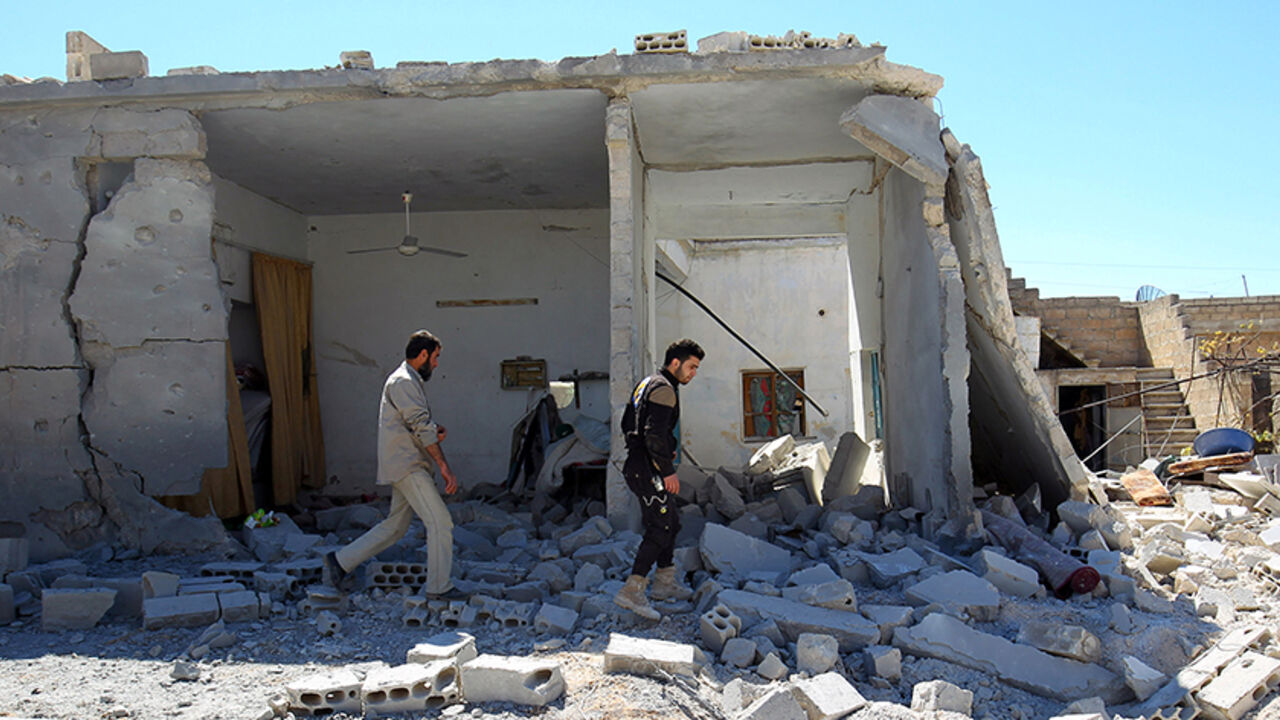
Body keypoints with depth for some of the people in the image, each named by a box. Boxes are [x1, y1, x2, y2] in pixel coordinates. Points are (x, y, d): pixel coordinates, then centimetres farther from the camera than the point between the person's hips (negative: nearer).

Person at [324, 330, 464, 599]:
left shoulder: (411, 381, 20)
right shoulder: (403, 381, -13)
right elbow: (421, 426, -19)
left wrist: (435, 430, 2)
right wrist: (445, 466, -20)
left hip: (408, 466, 10)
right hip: (407, 465, -10)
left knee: (395, 526, 15)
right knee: (440, 521, -9)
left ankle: (341, 561, 23)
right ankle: (439, 586, -1)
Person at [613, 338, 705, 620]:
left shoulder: (646, 384, 19)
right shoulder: (664, 389, -14)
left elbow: (627, 424, 24)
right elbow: (655, 434, -23)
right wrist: (668, 471, -19)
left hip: (636, 464, 11)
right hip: (648, 470, -11)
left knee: (671, 522, 19)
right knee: (661, 527, -12)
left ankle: (665, 582, 29)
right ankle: (632, 591, -14)